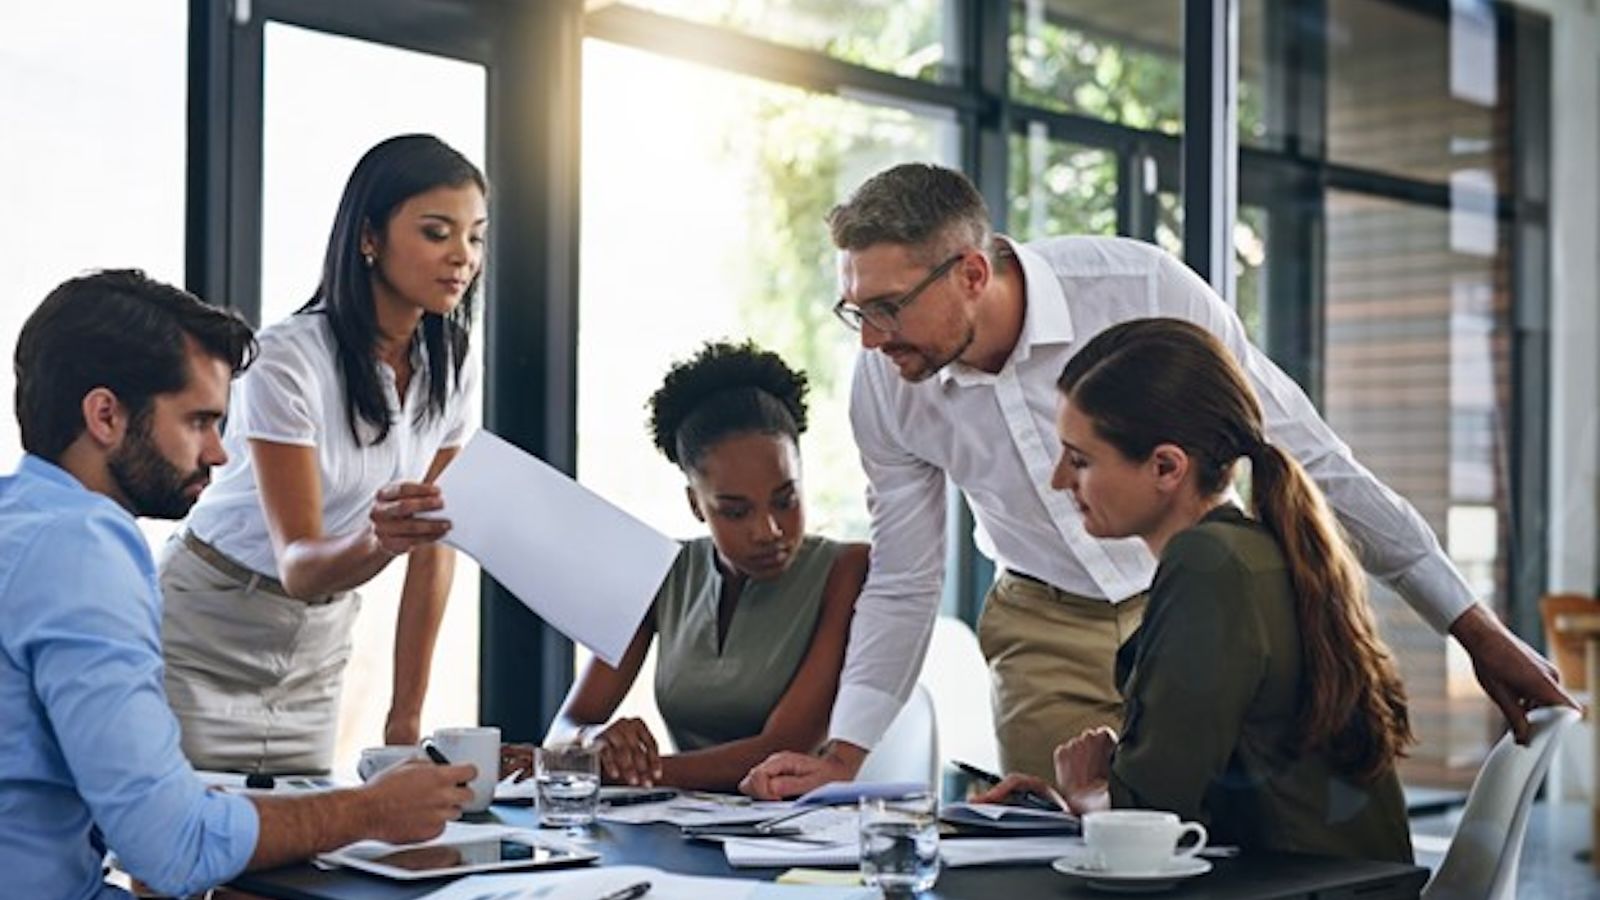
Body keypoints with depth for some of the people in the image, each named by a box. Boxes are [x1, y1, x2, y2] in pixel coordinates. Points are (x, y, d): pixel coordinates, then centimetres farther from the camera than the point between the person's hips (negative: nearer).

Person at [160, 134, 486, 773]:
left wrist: (407, 715, -1)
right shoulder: (289, 360, -22)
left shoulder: (450, 368, -4)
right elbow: (298, 564, -24)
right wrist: (377, 540, -46)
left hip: (316, 652, 5)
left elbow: (434, 551, 0)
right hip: (203, 642, -5)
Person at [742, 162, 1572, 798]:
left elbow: (1307, 454, -17)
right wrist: (842, 756, -8)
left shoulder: (1142, 289, -26)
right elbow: (901, 588, 0)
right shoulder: (885, 387, -14)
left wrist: (1474, 628, -12)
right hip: (1045, 632, 3)